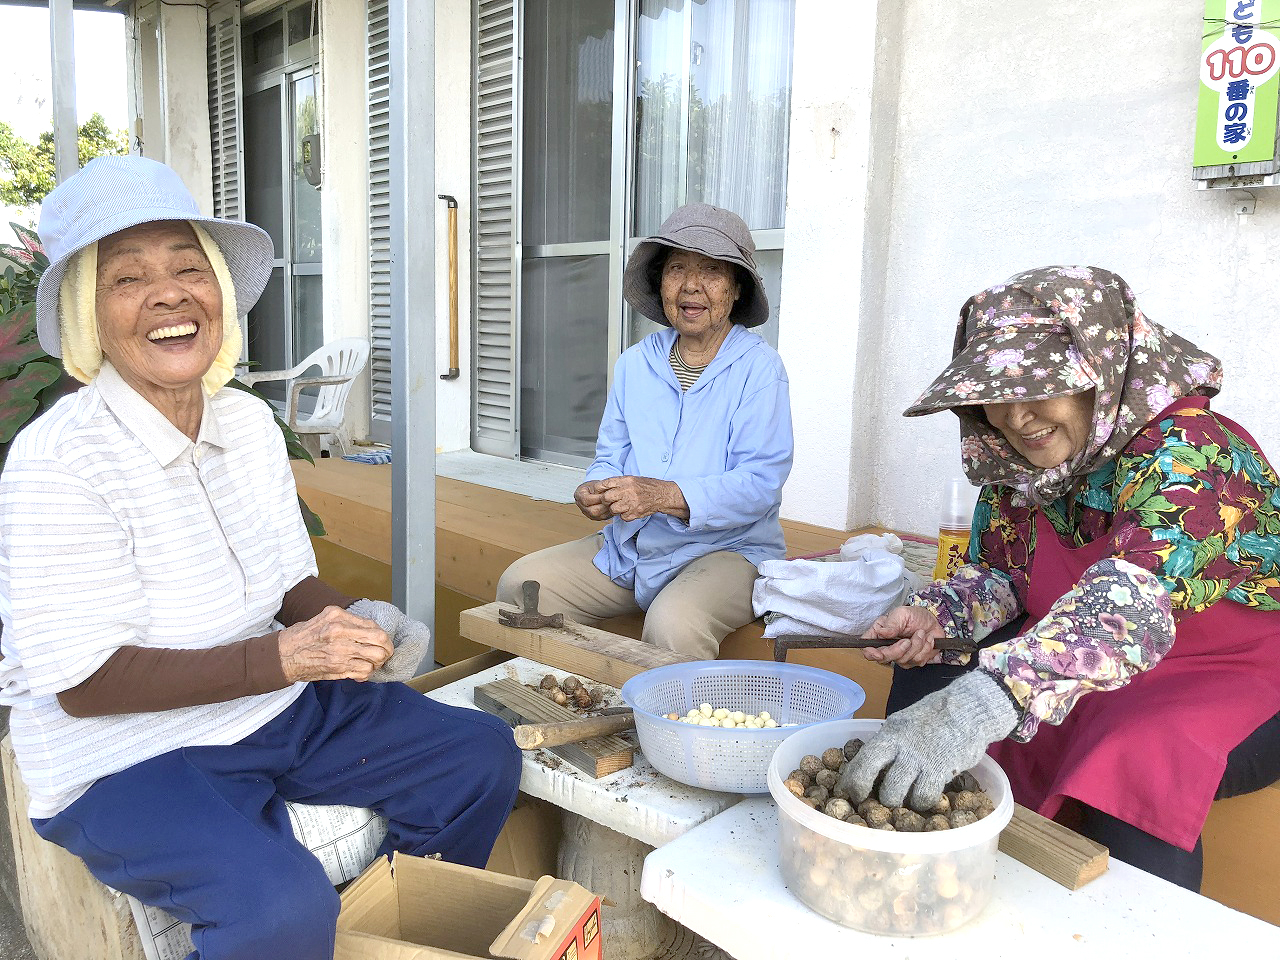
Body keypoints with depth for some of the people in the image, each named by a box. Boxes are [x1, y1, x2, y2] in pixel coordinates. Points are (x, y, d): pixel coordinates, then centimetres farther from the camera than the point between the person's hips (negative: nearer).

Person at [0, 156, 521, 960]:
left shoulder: (250, 422, 2)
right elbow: (83, 682, -21)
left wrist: (349, 624, -12)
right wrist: (281, 656, -29)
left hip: (276, 708, 7)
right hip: (126, 755, -7)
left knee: (483, 755, 4)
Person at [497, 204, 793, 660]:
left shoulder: (758, 367, -8)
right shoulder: (635, 362, 10)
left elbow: (761, 482, -17)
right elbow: (610, 456, 13)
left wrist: (667, 496, -30)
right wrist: (596, 492, -12)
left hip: (726, 549, -5)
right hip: (628, 547, 6)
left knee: (672, 625, -35)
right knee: (519, 585, -8)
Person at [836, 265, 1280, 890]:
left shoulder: (1188, 447, -27)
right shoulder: (1017, 458, -6)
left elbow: (1132, 600, -44)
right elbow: (1000, 573, 4)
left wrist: (985, 700, -59)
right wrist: (936, 617, -19)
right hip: (1080, 666, 7)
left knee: (1138, 765, -35)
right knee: (927, 672, -6)